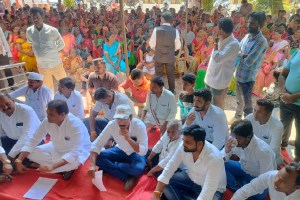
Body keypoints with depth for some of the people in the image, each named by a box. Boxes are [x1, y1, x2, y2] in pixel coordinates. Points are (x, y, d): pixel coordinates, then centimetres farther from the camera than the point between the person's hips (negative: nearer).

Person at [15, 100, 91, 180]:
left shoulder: (76, 125, -35)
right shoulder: (47, 121, -19)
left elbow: (74, 152, -39)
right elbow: (33, 140, -10)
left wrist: (52, 166, -46)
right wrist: (19, 160, -19)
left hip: (78, 151, -6)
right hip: (57, 149, 6)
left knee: (74, 162, -39)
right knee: (30, 153, -11)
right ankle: (64, 168, -5)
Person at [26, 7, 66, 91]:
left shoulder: (52, 30, -13)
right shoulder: (29, 31, -4)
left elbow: (61, 44, -1)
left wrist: (51, 52, -1)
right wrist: (39, 52, 9)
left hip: (56, 63, -3)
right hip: (42, 66, 3)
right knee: (48, 88, 16)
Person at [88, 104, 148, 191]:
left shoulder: (139, 125, -29)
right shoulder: (112, 125, -23)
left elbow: (143, 151, -31)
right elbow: (96, 145, -22)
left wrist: (128, 138, -42)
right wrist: (92, 165, -36)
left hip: (136, 153, -3)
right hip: (121, 151, 3)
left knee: (138, 168, -35)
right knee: (98, 158, -21)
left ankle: (112, 166, -10)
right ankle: (127, 178, -18)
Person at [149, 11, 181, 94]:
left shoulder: (156, 29, -14)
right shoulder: (175, 31, -10)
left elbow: (152, 44, -7)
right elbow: (178, 46, -2)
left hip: (158, 56, -1)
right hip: (170, 57, 1)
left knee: (158, 75, 14)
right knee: (171, 75, 16)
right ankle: (171, 91, 28)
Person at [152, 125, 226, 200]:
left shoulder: (214, 158, -34)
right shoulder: (183, 148, -20)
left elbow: (208, 192, -35)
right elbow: (169, 169, -17)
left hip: (213, 190, -4)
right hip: (191, 179, 4)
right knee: (166, 182, -15)